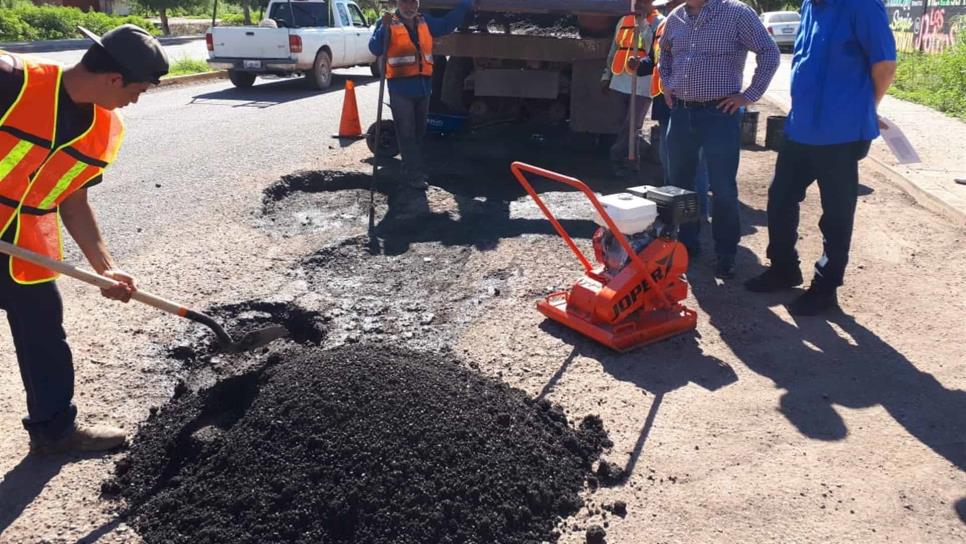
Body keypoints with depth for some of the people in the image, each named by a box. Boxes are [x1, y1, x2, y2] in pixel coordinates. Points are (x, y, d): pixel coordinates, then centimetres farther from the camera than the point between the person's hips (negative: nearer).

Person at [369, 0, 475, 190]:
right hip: (400, 88, -6)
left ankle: (416, 171, 26)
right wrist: (384, 27, -30)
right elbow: (375, 49, -15)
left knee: (419, 132, 14)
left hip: (423, 86, 6)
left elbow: (447, 24, 24)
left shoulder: (426, 22, 13)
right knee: (407, 134, -2)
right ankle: (414, 175, 1)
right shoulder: (388, 24, -4)